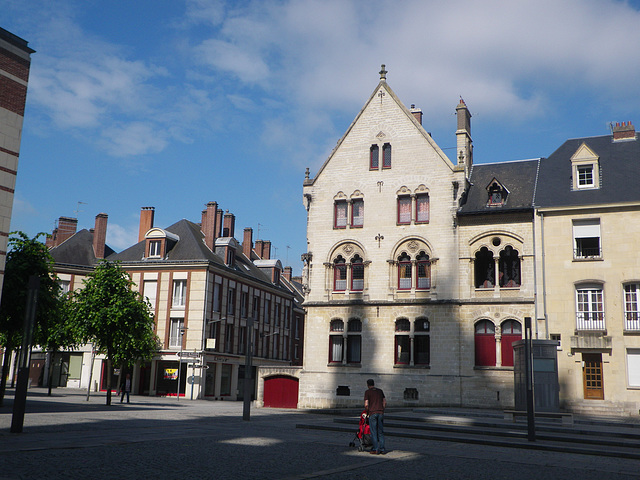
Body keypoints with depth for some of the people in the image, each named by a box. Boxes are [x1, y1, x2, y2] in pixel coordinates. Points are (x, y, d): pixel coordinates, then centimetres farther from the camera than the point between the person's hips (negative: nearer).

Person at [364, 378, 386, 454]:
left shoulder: (367, 392, 1)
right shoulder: (380, 391, 15)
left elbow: (366, 404, -6)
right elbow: (385, 402, 12)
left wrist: (367, 411, 9)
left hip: (372, 413, -4)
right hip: (381, 413, 4)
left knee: (374, 432, 0)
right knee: (381, 432, 8)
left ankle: (376, 450, -1)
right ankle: (382, 449, 5)